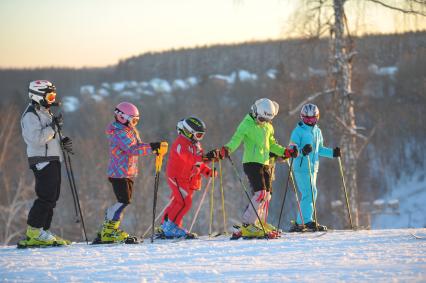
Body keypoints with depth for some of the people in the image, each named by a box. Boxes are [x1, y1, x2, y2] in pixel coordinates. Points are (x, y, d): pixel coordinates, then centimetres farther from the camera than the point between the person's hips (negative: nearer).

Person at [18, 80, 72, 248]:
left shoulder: (45, 113, 21)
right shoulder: (30, 115, -11)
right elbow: (36, 139, -22)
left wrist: (63, 143, 11)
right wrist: (53, 127, -18)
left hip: (53, 160, 10)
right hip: (42, 161, -10)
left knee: (52, 198, 7)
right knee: (46, 197, -14)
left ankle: (42, 233, 10)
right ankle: (34, 233, -11)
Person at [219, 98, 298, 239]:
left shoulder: (268, 126, 14)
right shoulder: (247, 124, -8)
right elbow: (236, 139, -20)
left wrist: (286, 152, 17)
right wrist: (227, 149, -40)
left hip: (265, 163, 8)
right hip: (251, 163, -8)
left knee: (267, 194, 8)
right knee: (260, 193, -17)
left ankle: (261, 223, 20)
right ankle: (247, 225, -14)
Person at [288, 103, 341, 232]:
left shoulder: (317, 131, 17)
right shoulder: (298, 131, -5)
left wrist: (332, 152, 13)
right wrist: (302, 151, -30)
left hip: (313, 167, 8)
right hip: (301, 167, -8)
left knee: (311, 194, 7)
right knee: (309, 193, -14)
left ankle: (300, 223, 12)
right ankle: (308, 221, -12)